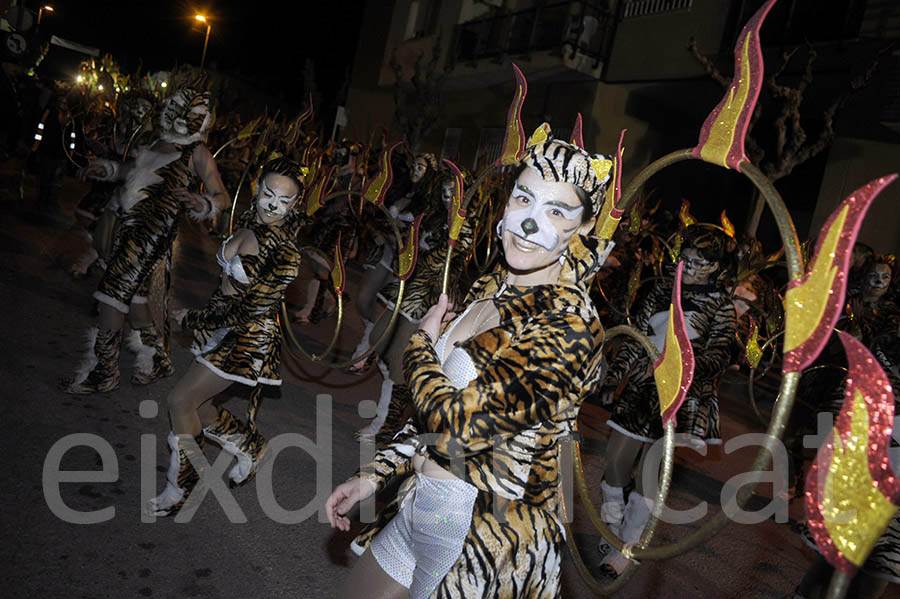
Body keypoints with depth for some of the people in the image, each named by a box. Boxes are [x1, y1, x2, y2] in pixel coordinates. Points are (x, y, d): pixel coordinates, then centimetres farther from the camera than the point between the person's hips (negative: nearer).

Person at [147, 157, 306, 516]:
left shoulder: (286, 254, -25)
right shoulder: (248, 220, -2)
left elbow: (248, 310, -22)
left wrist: (192, 319, -11)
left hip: (247, 339, -7)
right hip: (221, 327, 8)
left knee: (181, 400, -4)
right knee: (196, 405, 13)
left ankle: (180, 488, 16)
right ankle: (250, 447, 37)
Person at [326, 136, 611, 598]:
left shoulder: (571, 328, -24)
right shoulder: (488, 290, 2)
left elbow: (457, 421, -26)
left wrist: (421, 343, -9)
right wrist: (372, 476, 7)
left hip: (489, 536, -7)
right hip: (420, 502, 8)